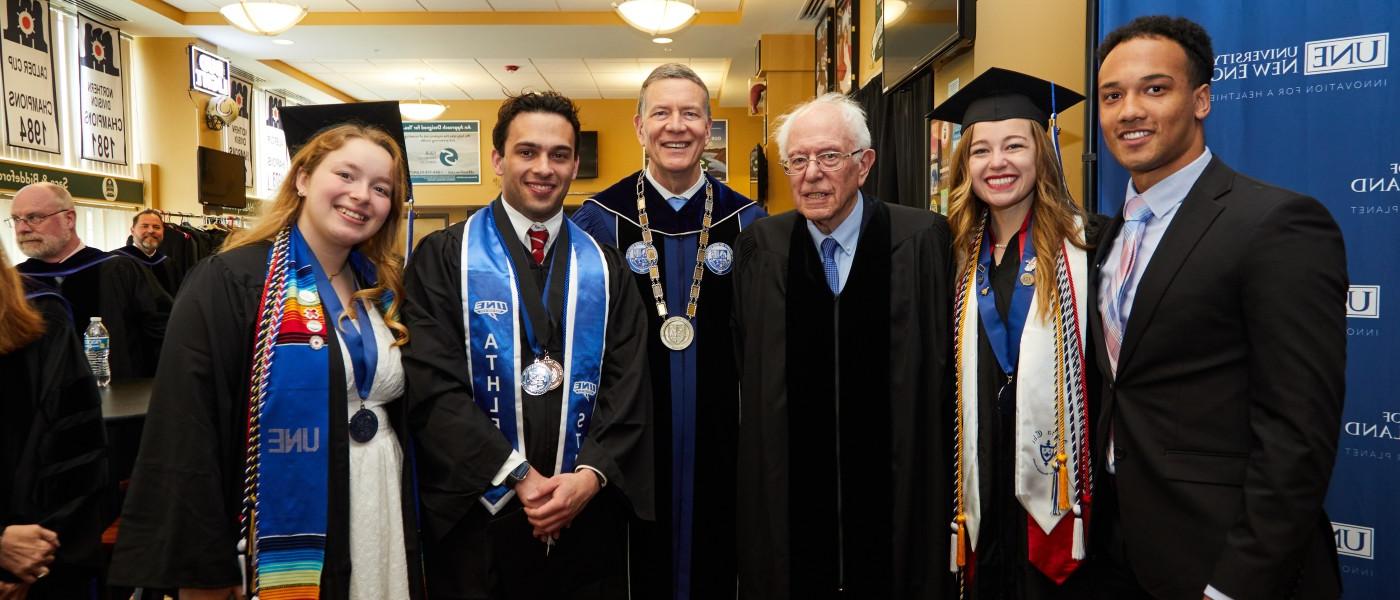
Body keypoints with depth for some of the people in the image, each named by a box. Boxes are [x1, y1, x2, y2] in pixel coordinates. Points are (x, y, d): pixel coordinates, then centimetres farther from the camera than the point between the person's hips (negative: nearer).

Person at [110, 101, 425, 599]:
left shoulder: (384, 290, 6)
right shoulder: (229, 284, -13)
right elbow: (188, 434, -15)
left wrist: (416, 521, 12)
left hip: (382, 519, 6)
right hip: (283, 537, -5)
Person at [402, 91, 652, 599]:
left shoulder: (605, 268, 6)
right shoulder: (443, 258, -2)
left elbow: (628, 385, 0)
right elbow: (433, 385, -10)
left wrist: (591, 474, -13)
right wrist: (518, 474, -15)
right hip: (476, 515, -2)